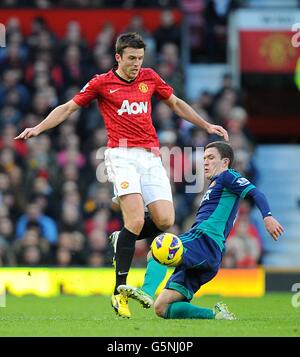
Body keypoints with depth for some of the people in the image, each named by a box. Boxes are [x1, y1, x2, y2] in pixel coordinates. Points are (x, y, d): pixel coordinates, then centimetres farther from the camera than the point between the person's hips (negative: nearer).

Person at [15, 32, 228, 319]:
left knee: (165, 221, -10)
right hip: (122, 156, -4)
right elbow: (68, 107, 11)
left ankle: (122, 240, 21)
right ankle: (120, 292, -13)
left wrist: (206, 126, 29)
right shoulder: (101, 83, 5)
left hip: (151, 157, 4)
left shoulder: (150, 77, 15)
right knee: (136, 221, -20)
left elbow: (176, 104, 29)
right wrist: (38, 128, 0)